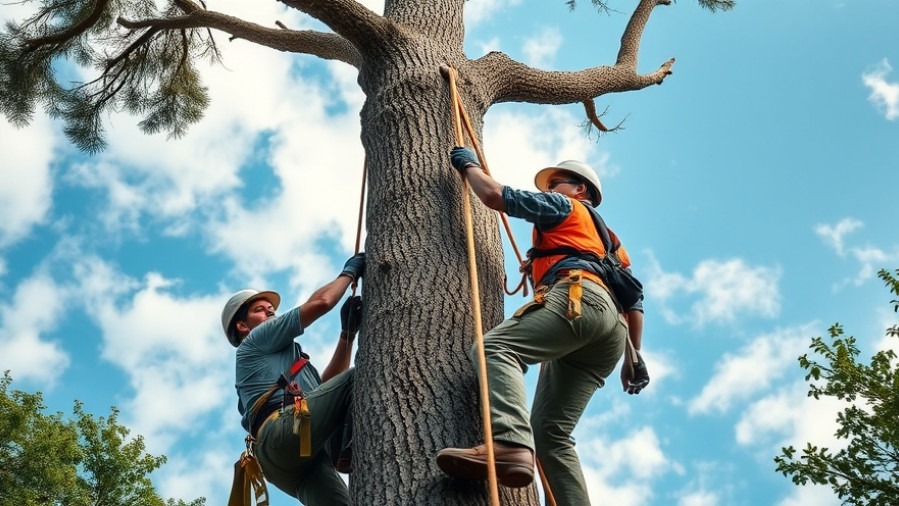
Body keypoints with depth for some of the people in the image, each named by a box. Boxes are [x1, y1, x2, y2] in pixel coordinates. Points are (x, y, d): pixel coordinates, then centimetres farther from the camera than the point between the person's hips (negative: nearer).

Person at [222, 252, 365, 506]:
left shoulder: (273, 362, 44)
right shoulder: (255, 340, 20)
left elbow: (327, 387, 30)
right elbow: (320, 302, 10)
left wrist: (348, 332, 24)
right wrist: (350, 271, 27)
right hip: (284, 429, -8)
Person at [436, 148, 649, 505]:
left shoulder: (564, 206, 21)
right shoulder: (604, 238, 43)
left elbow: (494, 195, 11)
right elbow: (633, 298, 34)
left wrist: (468, 165, 28)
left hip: (579, 296, -8)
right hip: (611, 326, 8)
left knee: (495, 347, -28)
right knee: (551, 432, 0)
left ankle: (510, 445, -53)